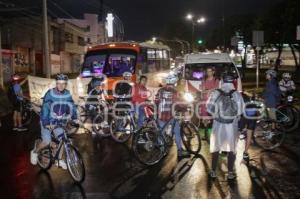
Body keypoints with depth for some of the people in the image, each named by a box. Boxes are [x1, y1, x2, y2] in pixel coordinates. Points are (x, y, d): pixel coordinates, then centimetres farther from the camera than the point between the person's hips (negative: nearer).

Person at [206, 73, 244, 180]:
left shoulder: (215, 93, -10)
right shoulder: (237, 94, -9)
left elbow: (209, 108, -9)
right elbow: (240, 110, -6)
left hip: (218, 124, 0)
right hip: (232, 125, 0)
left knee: (216, 147, 13)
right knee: (232, 148, 12)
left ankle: (213, 171, 19)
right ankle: (230, 172, 15)